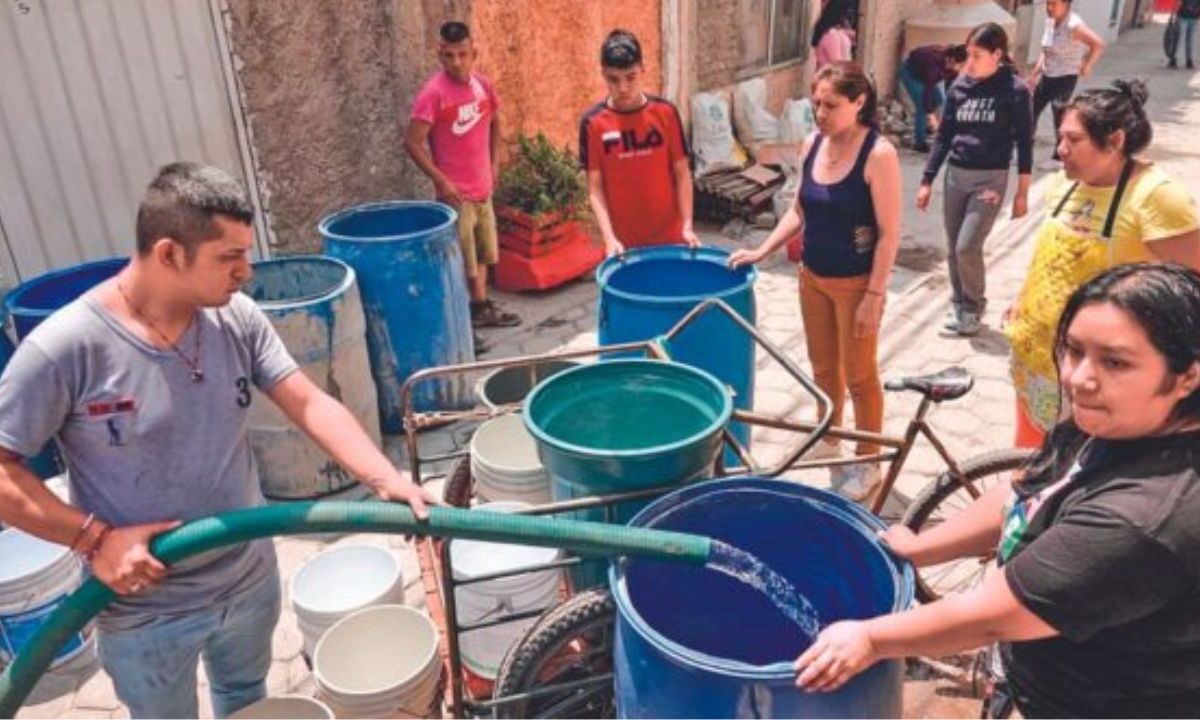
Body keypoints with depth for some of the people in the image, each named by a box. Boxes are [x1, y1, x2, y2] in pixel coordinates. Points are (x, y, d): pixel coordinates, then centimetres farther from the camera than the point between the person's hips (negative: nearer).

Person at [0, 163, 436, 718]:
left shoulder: (238, 319, -11)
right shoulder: (66, 348, -24)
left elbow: (311, 404, -15)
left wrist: (385, 479, -27)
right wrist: (95, 538, -23)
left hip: (250, 579, 4)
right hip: (145, 612, -4)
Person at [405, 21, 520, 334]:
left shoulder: (483, 85, 1)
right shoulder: (433, 93, -18)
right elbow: (412, 142, -18)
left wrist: (494, 162, 10)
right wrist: (440, 180, -20)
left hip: (483, 187, 7)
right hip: (455, 191, -6)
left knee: (481, 252, 19)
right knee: (459, 260, 2)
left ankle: (481, 307, 33)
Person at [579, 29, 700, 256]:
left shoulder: (665, 113, -4)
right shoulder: (593, 123, -7)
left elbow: (682, 173, 0)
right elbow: (595, 188, -7)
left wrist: (687, 225, -9)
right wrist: (609, 238, -18)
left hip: (669, 235, 1)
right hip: (624, 240, -1)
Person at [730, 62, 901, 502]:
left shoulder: (878, 154, -19)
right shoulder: (812, 145, 0)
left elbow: (889, 233, -17)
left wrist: (874, 296, -18)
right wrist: (762, 251, 2)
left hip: (855, 284, -6)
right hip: (812, 277, 6)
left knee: (859, 374, 8)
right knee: (823, 367, 20)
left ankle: (867, 464, 25)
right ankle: (828, 442, 41)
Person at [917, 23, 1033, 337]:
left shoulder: (1014, 90, -7)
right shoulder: (959, 86, 4)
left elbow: (1024, 143, -4)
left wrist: (1022, 193, -5)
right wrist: (927, 181, 7)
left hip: (991, 179, -4)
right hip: (956, 176, 4)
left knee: (967, 247, -10)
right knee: (954, 250, 8)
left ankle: (974, 308, 12)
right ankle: (958, 305, 26)